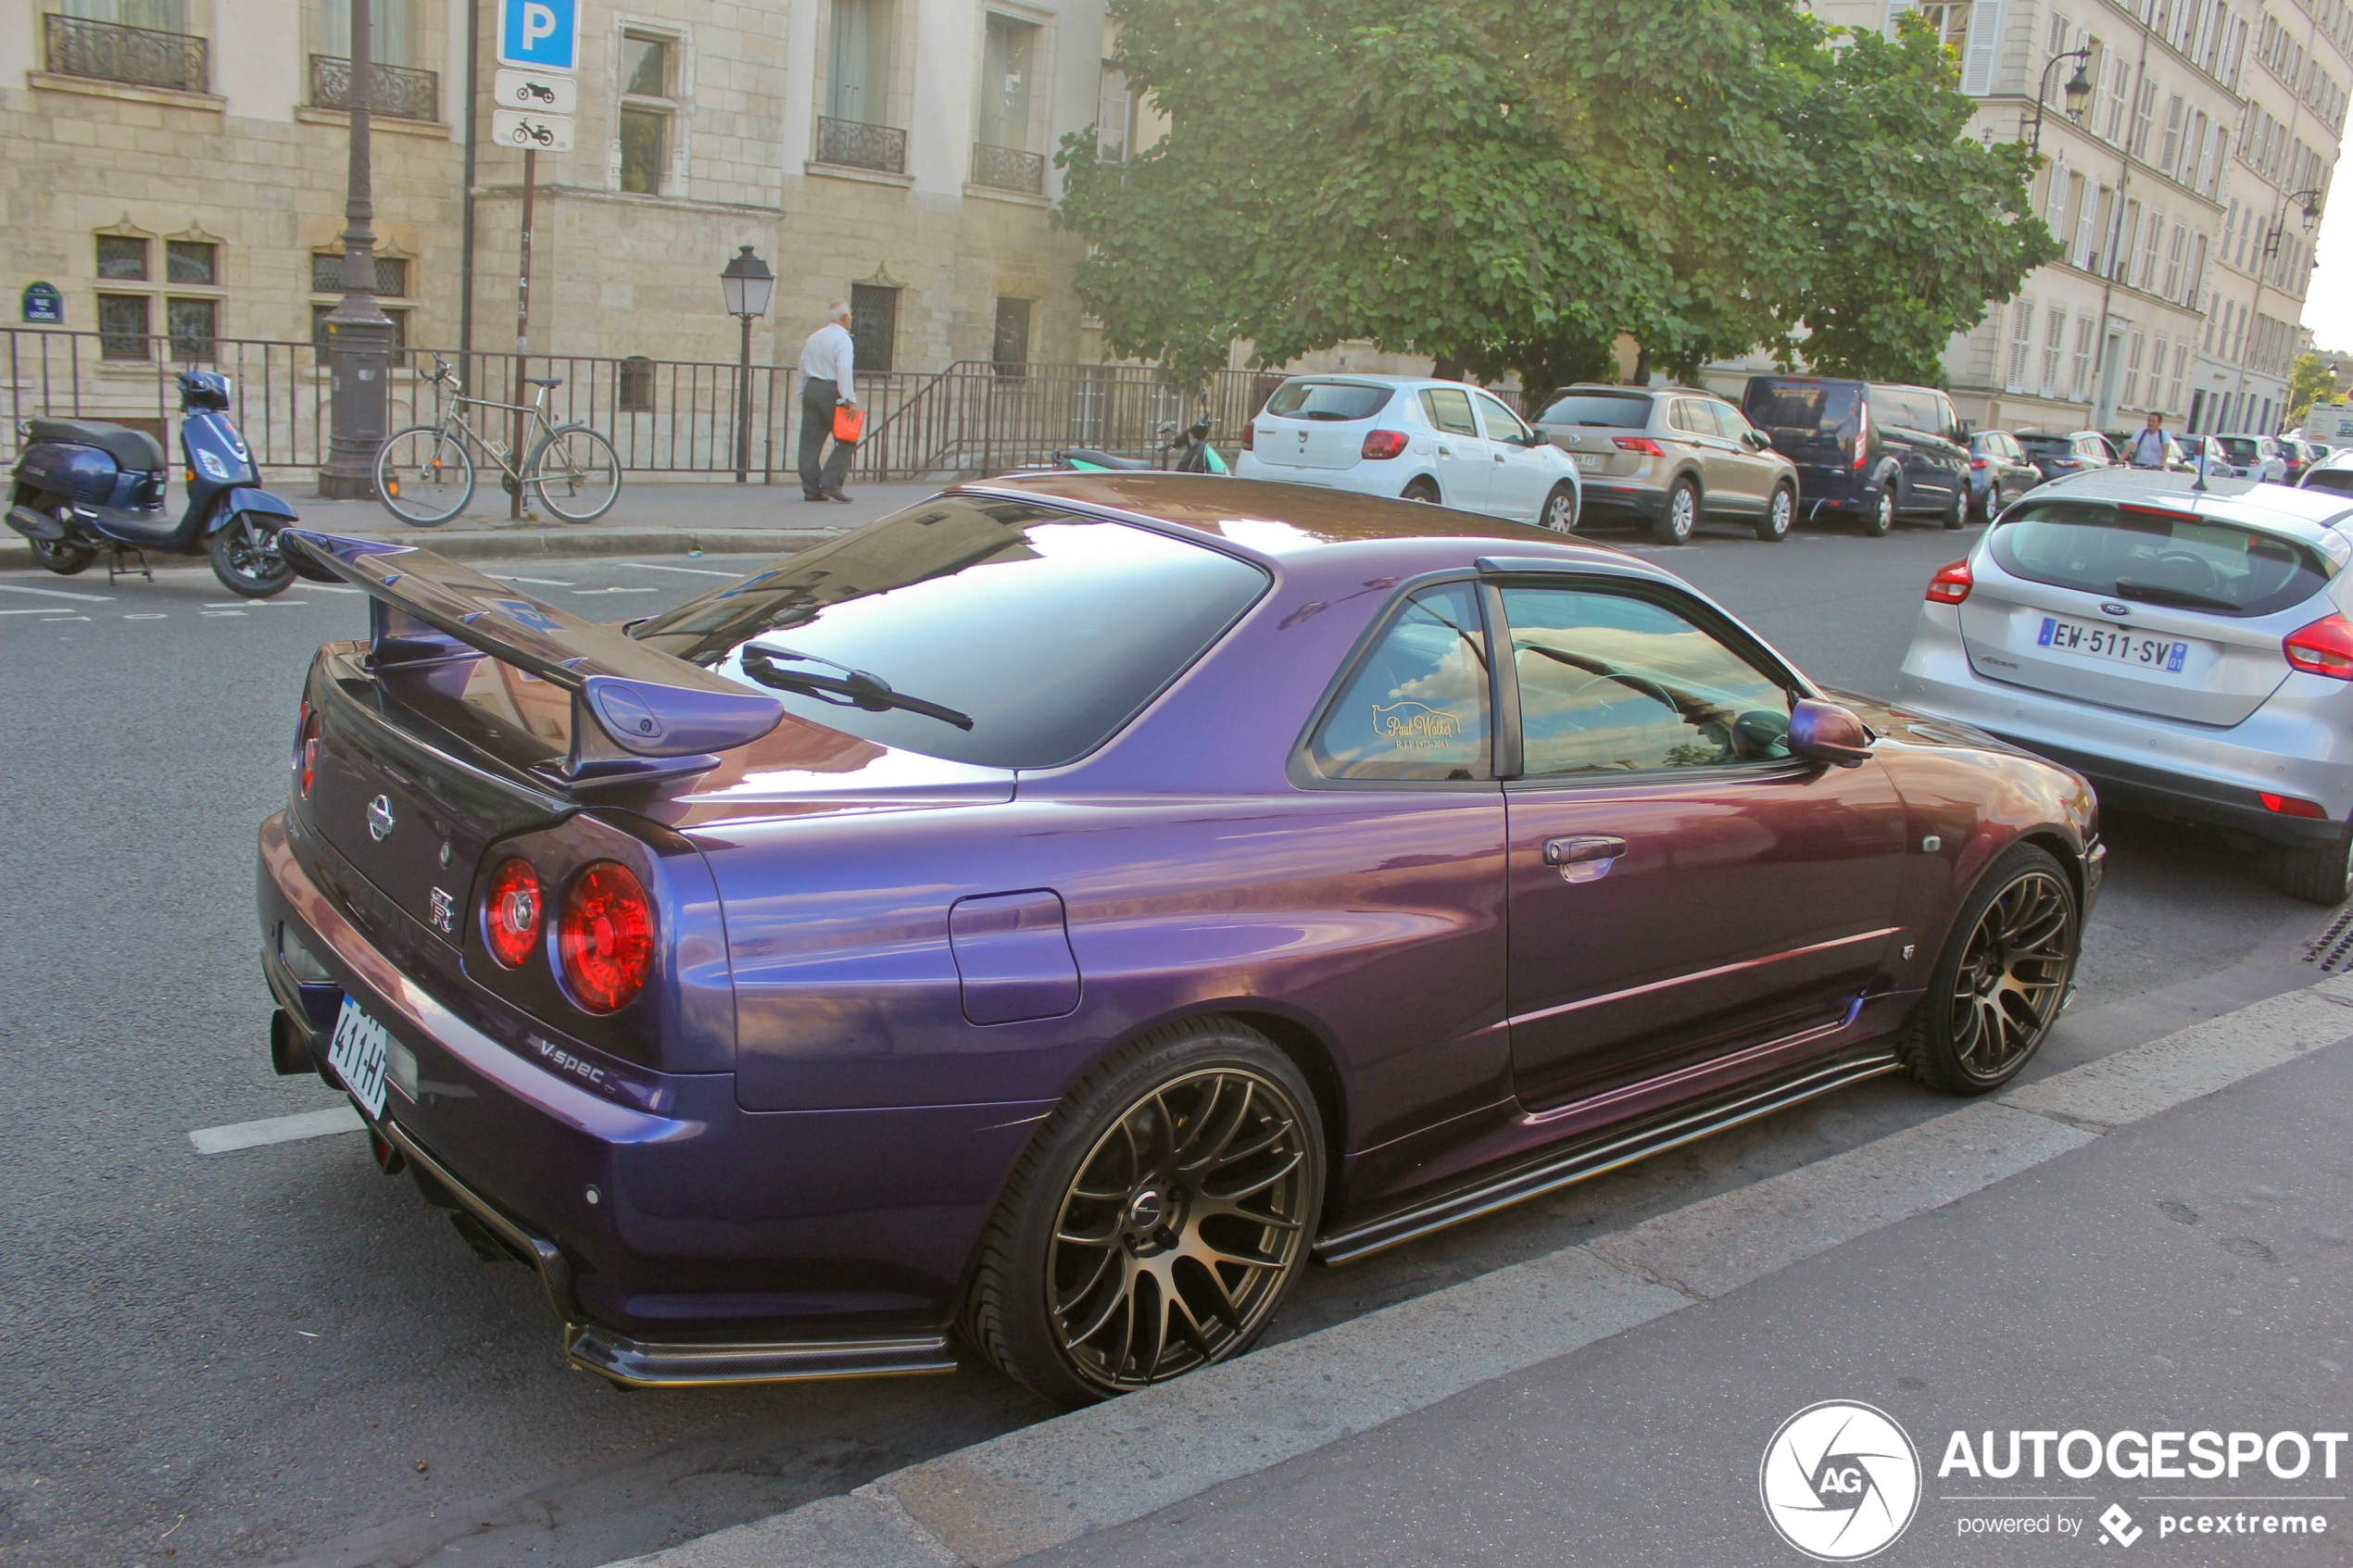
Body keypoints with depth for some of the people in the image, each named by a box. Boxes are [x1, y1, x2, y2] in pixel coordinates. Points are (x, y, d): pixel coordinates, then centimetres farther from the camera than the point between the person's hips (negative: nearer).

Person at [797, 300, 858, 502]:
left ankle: (811, 488, 5)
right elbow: (845, 371, -18)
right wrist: (850, 399, -20)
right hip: (831, 392, -7)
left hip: (811, 389, 7)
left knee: (810, 441, 6)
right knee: (846, 440, 0)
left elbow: (803, 366, 18)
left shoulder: (813, 337, 15)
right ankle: (830, 483, -10)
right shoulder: (842, 339, -9)